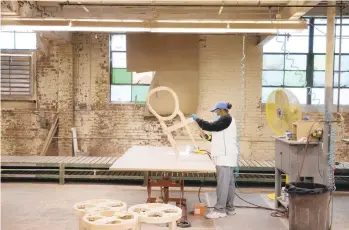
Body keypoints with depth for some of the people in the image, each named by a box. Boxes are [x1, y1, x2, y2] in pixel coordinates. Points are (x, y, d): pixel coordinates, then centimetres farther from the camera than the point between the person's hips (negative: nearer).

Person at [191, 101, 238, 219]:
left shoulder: (226, 119, -11)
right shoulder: (226, 120, 21)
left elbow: (210, 126, -18)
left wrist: (197, 119, -7)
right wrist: (210, 138, 13)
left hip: (225, 156, -11)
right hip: (225, 156, 11)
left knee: (222, 183, -10)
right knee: (228, 182, 11)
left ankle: (220, 210, -8)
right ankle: (229, 208, 16)